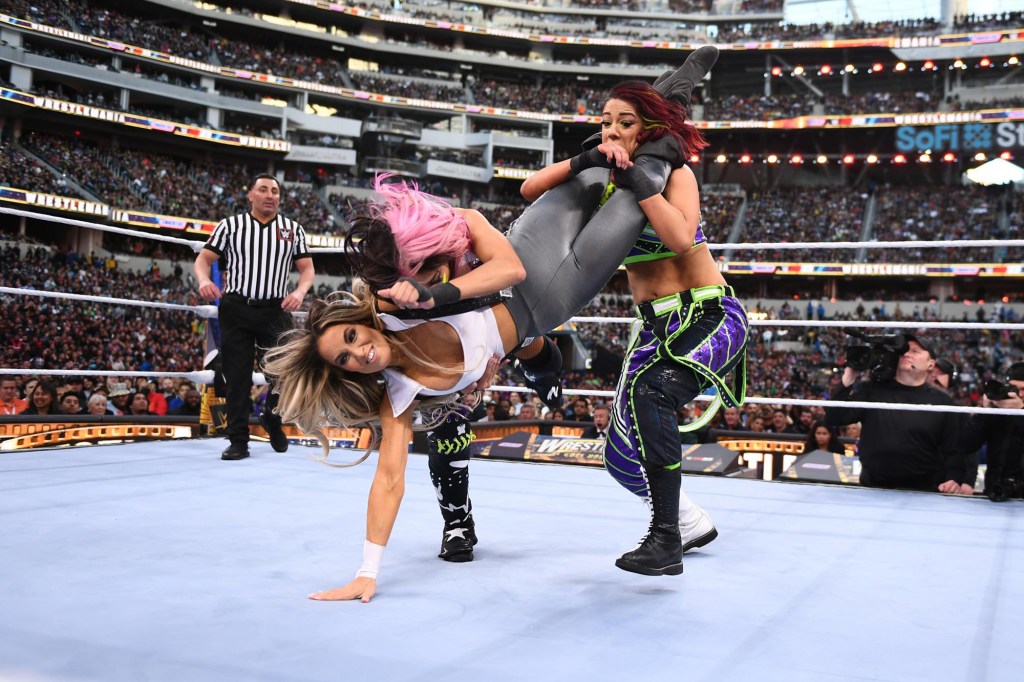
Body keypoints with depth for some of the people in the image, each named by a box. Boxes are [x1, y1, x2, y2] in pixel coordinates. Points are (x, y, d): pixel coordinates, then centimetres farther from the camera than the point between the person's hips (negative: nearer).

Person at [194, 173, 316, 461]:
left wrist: (300, 291, -13)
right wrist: (204, 280, -16)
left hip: (276, 310, 1)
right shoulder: (230, 225, 8)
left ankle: (272, 420, 28)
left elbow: (307, 267, 8)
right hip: (236, 308, -1)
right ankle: (238, 441, 8)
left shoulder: (293, 229, 11)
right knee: (237, 377, 0)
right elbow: (204, 257, 6)